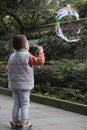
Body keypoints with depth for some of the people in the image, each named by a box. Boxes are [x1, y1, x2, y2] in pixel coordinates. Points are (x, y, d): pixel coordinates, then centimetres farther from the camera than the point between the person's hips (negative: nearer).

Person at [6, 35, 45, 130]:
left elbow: (7, 69, 15)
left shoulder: (12, 57, 8)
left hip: (13, 85, 6)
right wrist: (41, 52, 3)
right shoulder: (27, 56, -12)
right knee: (25, 104, 0)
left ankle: (15, 122, 17)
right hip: (24, 85, -6)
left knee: (16, 103, 14)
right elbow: (40, 61, -11)